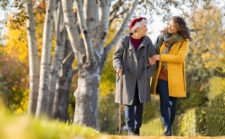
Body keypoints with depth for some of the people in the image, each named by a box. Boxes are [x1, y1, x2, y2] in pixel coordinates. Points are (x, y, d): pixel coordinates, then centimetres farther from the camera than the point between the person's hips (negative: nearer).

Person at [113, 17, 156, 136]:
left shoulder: (147, 41, 1)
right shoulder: (125, 40, -6)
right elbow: (117, 57, -1)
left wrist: (148, 74, -3)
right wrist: (118, 67, -20)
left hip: (141, 77, 2)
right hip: (128, 77, -2)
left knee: (139, 103, 1)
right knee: (129, 103, -6)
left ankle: (137, 129, 11)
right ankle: (130, 130, -3)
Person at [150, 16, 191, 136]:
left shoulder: (184, 41, -1)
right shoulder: (162, 37, 11)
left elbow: (180, 58, -14)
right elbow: (156, 51, 24)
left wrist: (161, 57, -15)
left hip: (174, 76, -2)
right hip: (162, 74, 2)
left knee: (172, 103, 3)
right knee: (164, 101, -12)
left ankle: (169, 128, 18)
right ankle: (167, 129, -18)